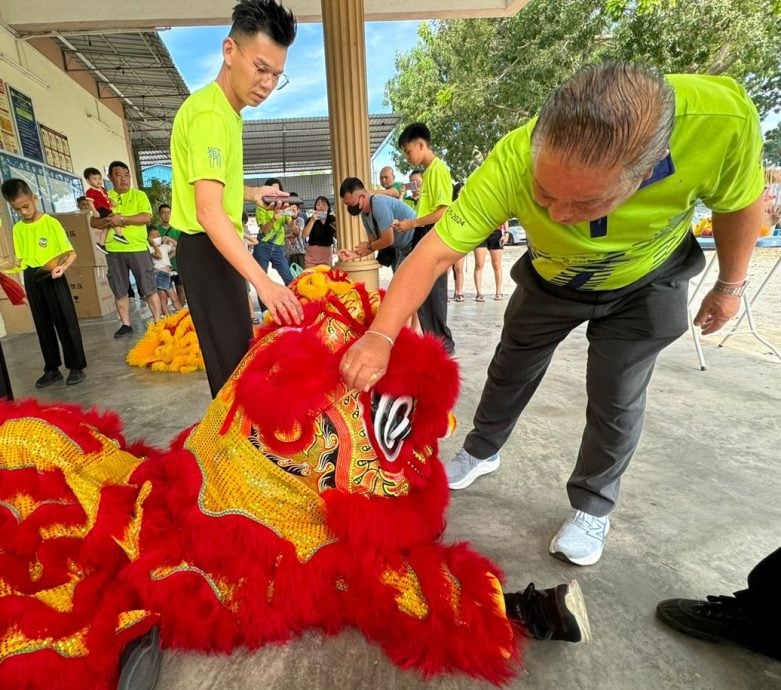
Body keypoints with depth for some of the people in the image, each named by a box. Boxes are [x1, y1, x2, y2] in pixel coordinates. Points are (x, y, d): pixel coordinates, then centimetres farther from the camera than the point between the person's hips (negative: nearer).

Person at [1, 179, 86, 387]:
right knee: (43, 325, 11)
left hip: (53, 278, -6)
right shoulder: (17, 229, 9)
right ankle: (52, 369, 19)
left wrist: (62, 267, -27)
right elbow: (21, 259, 15)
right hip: (31, 280, 6)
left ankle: (77, 367, 5)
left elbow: (71, 253, -10)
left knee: (66, 322, -2)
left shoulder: (51, 223, -7)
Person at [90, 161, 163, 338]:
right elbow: (93, 222, 6)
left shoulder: (139, 195, 5)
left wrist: (122, 219, -16)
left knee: (149, 288, 0)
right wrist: (109, 221, -13)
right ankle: (125, 324, 18)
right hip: (114, 251, 3)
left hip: (138, 248, -3)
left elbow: (146, 217, -10)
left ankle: (157, 322, 8)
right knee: (120, 290, 8)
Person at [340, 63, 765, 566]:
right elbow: (435, 255, -36)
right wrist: (381, 336, -49)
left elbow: (739, 202, -15)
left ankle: (593, 506, 28)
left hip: (645, 283, 0)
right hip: (550, 280, 1)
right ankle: (481, 453, 40)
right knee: (509, 372, 13)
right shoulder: (512, 163, -38)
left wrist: (731, 286, -2)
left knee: (616, 399, 1)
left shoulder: (722, 119, -36)